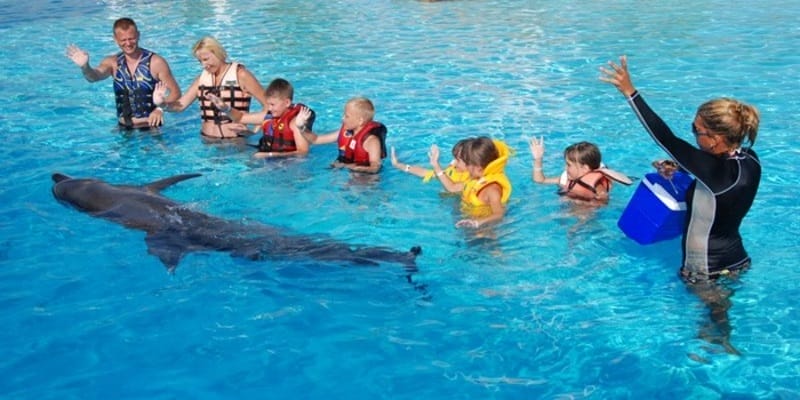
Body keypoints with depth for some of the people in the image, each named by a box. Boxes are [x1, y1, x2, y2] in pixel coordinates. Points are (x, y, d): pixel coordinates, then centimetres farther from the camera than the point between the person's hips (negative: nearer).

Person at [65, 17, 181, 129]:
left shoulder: (156, 62, -9)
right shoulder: (113, 63, 1)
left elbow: (176, 92, -9)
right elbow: (94, 76, -17)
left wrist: (161, 108, -26)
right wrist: (85, 66, -39)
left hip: (151, 127, -3)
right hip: (124, 128, 3)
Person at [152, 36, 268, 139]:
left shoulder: (240, 75, -4)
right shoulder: (202, 78, 12)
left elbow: (268, 105, -6)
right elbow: (180, 105, 10)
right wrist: (162, 103, -9)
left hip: (236, 142, -5)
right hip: (207, 141, 5)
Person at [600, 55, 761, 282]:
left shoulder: (718, 172, -33)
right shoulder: (749, 160, -8)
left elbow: (666, 140, -33)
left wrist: (629, 92, -32)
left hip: (707, 275, -8)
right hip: (737, 261, 9)